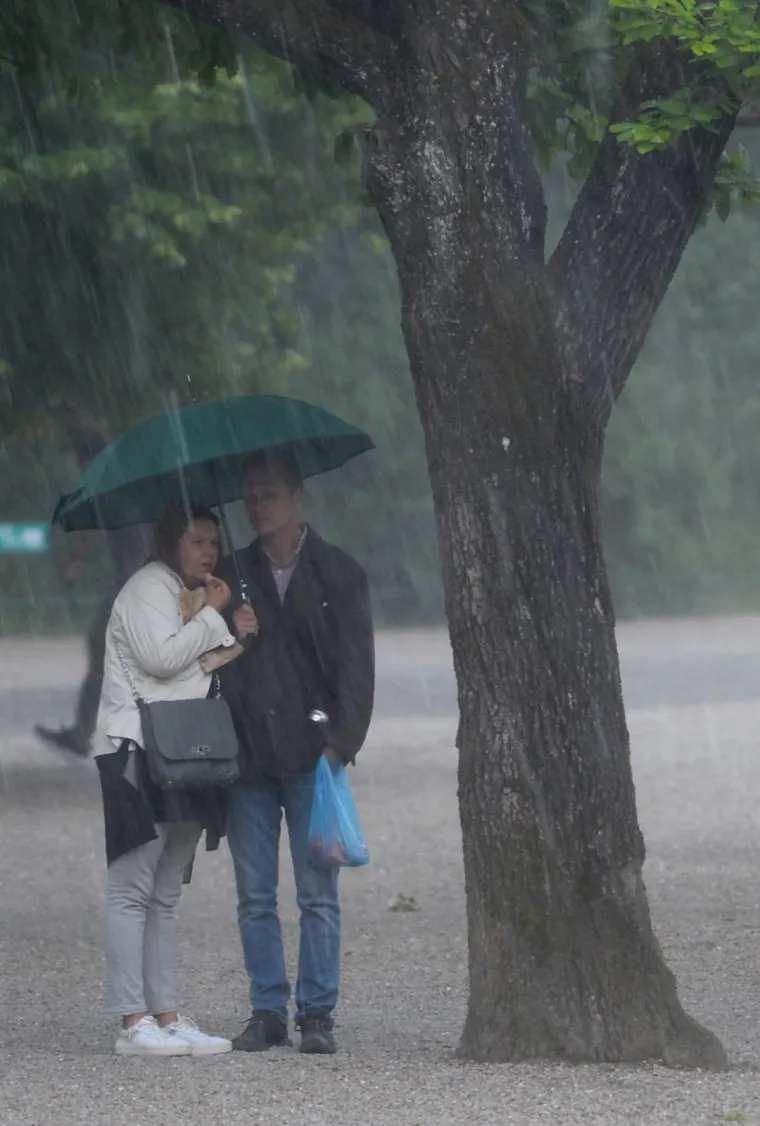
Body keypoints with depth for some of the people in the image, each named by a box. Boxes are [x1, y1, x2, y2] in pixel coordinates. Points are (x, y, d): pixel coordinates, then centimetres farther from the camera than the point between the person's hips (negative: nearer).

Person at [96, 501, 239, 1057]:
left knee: (165, 896, 8)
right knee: (132, 889, -10)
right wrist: (212, 616, -8)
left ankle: (167, 1017, 7)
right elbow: (160, 657, -18)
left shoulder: (190, 598, 24)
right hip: (142, 753, -10)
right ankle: (134, 1022, -15)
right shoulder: (148, 589, -4)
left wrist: (236, 641, 7)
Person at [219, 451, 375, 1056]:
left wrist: (340, 741, -10)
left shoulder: (338, 573, 6)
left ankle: (317, 1012, 1)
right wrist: (230, 636, -7)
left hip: (311, 752, -3)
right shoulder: (233, 574, 15)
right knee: (255, 896, 3)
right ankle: (268, 1011, 9)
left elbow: (356, 665, 1)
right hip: (247, 752, 3)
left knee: (318, 893, -3)